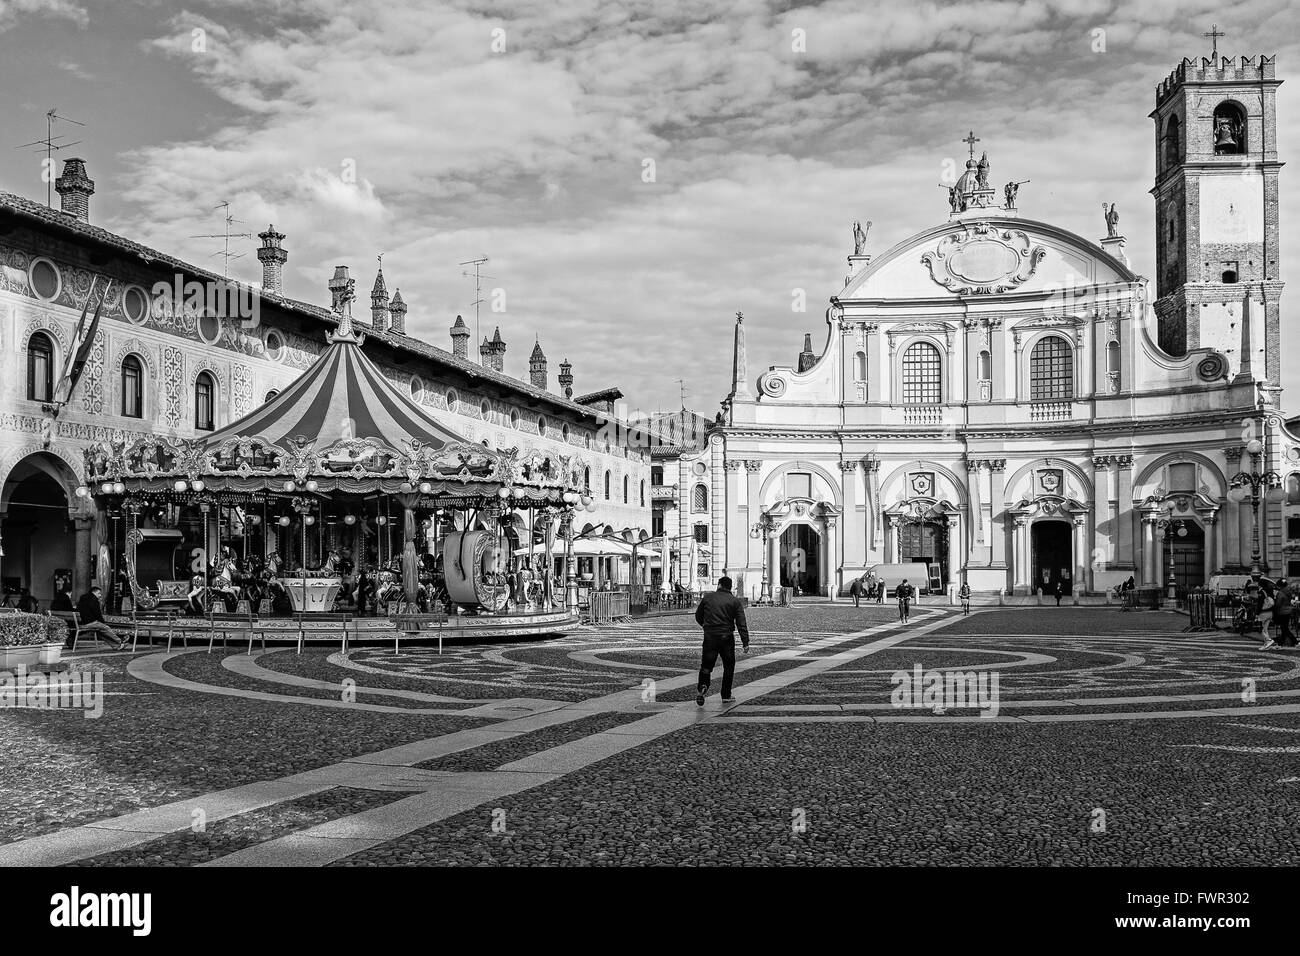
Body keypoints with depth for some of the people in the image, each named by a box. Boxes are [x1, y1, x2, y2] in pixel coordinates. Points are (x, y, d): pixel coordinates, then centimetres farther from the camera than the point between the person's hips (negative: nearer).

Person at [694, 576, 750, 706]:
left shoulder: (707, 597, 6)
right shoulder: (735, 601, 2)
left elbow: (698, 616, 15)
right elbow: (741, 623, -6)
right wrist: (745, 643, -7)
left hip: (709, 637, 1)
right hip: (727, 637, -1)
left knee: (706, 665, 6)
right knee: (729, 666, 14)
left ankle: (702, 686, -21)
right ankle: (726, 696, 14)